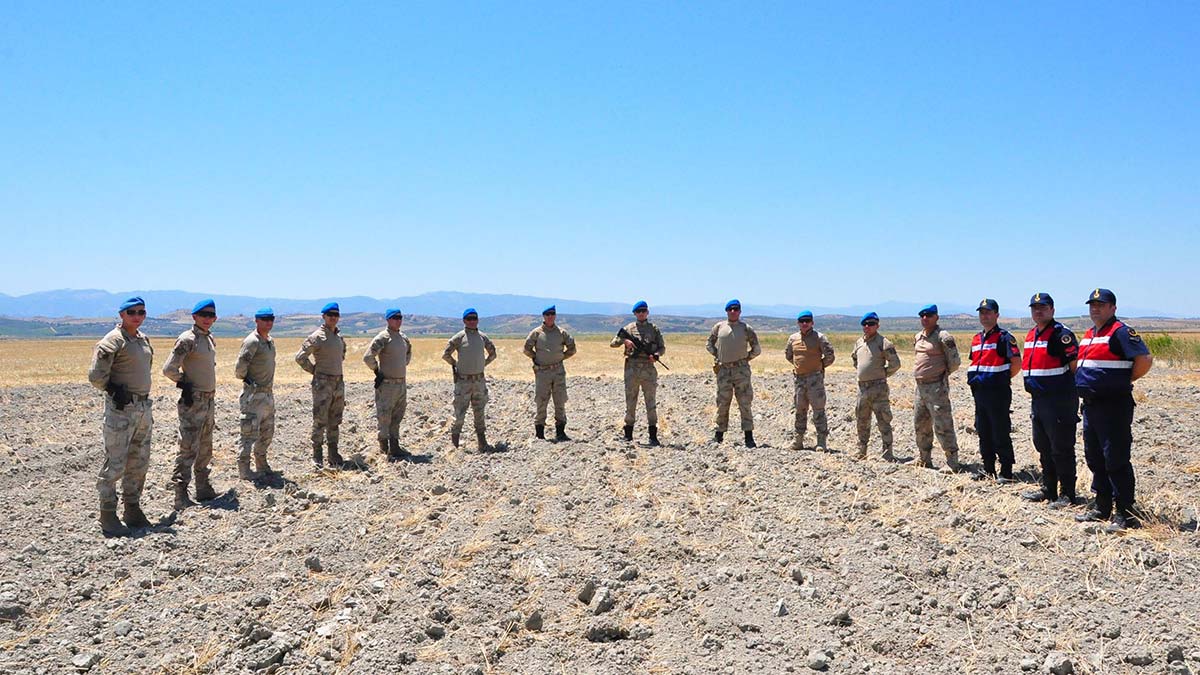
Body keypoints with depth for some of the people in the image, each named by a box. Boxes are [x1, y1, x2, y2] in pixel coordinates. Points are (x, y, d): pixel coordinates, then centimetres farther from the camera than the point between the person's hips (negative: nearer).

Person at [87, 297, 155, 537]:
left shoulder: (144, 339, 14)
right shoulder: (112, 341, -11)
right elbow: (95, 376, -15)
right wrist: (115, 390, -15)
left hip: (143, 407, 8)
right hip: (120, 409, -8)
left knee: (139, 462, 13)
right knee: (115, 463, -5)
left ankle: (132, 509, 24)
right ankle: (108, 515, 2)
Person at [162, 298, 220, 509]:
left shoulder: (210, 339, 13)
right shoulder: (187, 339, -13)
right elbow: (169, 369, -18)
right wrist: (184, 383, -8)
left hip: (209, 399, 9)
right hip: (193, 401, -9)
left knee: (205, 448, 16)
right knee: (188, 449, -8)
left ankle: (204, 488, 26)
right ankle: (181, 496, -5)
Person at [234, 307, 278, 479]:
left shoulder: (270, 341, 13)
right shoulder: (252, 341, -16)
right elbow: (240, 365, -25)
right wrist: (245, 379, -9)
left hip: (268, 393, 9)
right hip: (254, 395, -9)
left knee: (267, 432, 17)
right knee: (250, 432, -5)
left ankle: (261, 464, 29)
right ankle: (243, 469, 2)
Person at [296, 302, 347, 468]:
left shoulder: (339, 336, 12)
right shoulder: (316, 337, -10)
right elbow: (300, 357, -12)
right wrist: (314, 370, -7)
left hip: (339, 382, 7)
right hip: (323, 383, -7)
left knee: (335, 421, 12)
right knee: (320, 421, -4)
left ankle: (333, 454, 20)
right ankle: (316, 457, 2)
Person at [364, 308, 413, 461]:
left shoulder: (404, 338, 12)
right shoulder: (383, 338, -12)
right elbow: (368, 357, -18)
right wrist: (378, 371, -10)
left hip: (402, 383, 8)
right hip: (387, 384, -8)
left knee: (397, 418, 13)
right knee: (384, 418, -1)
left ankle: (395, 447, 22)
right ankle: (385, 451, 4)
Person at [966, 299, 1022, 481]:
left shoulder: (1004, 337, -9)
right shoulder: (976, 339, 15)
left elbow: (1017, 363, -14)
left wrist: (1003, 379, -5)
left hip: (998, 393, -8)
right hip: (979, 392, 8)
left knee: (1001, 434, -3)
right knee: (984, 434, 13)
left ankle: (1006, 472, 4)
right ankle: (988, 469, 22)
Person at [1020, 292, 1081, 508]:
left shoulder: (1061, 334, -13)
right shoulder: (1031, 335, 15)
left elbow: (1076, 365, -15)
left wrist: (1069, 389, -11)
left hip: (1059, 401, -9)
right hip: (1038, 399, 9)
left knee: (1061, 450, -2)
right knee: (1043, 448, 16)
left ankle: (1067, 494, 6)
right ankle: (1048, 489, 27)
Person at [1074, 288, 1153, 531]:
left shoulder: (1120, 332, -11)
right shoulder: (1088, 335, 17)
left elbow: (1145, 359, -21)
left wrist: (1124, 381, -10)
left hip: (1114, 405, -9)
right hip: (1091, 404, 9)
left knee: (1116, 460, -6)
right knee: (1095, 458, 16)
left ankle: (1125, 514, 1)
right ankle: (1101, 507, 27)